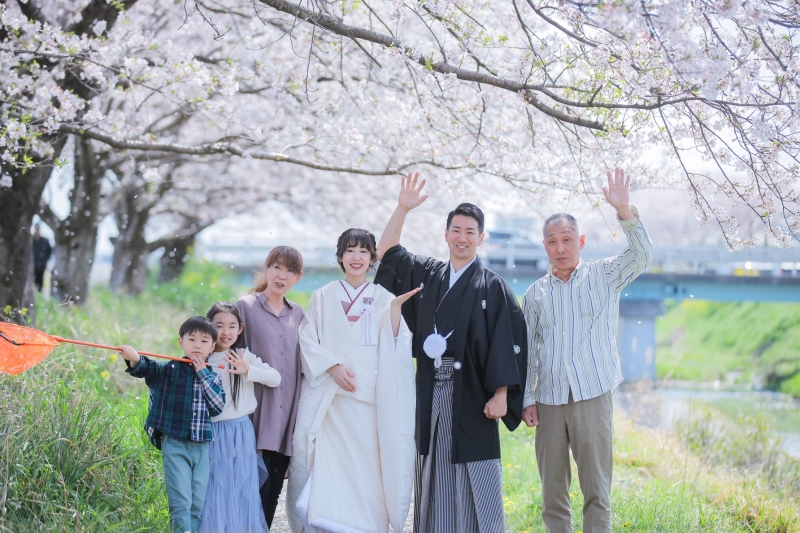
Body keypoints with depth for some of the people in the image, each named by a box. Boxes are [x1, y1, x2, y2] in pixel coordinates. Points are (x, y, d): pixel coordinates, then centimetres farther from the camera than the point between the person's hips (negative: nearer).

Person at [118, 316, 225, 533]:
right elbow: (147, 368, -17)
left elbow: (218, 406, -4)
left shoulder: (212, 376, 8)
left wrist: (203, 374, -7)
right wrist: (135, 359, -40)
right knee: (181, 501, -8)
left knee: (199, 503, 8)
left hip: (202, 447, 3)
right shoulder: (171, 370, 0)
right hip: (175, 444, -3)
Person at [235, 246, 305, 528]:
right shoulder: (246, 306, -2)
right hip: (259, 415, -5)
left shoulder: (297, 314, 13)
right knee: (258, 489, -9)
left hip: (287, 417, 5)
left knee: (273, 491, 7)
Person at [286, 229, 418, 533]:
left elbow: (394, 346, 1)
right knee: (327, 461, -7)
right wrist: (332, 366, -10)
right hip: (329, 397, 0)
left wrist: (395, 308, -12)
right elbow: (308, 340, 4)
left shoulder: (383, 298, 11)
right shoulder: (323, 297, 12)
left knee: (367, 460, -6)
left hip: (369, 397, 0)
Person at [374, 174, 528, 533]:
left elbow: (507, 344, -7)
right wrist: (402, 209, 5)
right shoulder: (427, 274, 12)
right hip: (432, 396, 5)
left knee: (474, 489, -2)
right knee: (436, 480, 7)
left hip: (471, 398, -4)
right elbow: (386, 251, 18)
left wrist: (500, 395, -14)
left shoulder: (492, 287, -3)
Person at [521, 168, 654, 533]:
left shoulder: (604, 278, 5)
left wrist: (624, 210, -23)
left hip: (592, 397, -2)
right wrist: (527, 399, 7)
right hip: (549, 403, 3)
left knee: (596, 491, -2)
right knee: (553, 493, 7)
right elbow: (528, 350, 13)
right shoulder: (536, 293, 11)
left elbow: (641, 256, -11)